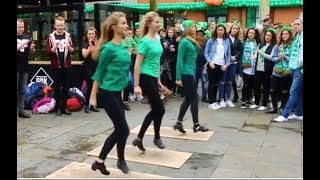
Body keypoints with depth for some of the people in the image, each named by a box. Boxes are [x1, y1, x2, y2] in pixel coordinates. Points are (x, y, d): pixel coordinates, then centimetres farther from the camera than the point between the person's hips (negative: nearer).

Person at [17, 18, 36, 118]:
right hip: (17, 68, -4)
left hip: (24, 68, 5)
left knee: (22, 90, 9)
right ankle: (20, 109, 2)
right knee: (17, 90, -2)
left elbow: (31, 52, 13)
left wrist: (32, 48, -8)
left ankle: (21, 110, 15)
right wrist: (20, 46, -25)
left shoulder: (27, 37, 10)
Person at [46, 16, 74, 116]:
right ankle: (58, 108, 10)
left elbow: (72, 51, 5)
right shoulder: (51, 36, 0)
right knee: (57, 87, 2)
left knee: (66, 87, 6)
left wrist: (69, 47, -17)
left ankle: (64, 107, 15)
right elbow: (48, 51, -3)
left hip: (66, 65, 2)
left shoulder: (68, 36, 5)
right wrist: (55, 47, -22)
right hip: (56, 66, -2)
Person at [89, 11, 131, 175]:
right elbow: (99, 72, -10)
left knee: (119, 130, 12)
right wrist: (93, 96, -7)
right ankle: (121, 160, 23)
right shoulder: (109, 48, -14)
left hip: (117, 92, 8)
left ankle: (100, 161, 24)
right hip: (108, 93, -8)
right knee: (123, 129, 1)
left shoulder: (125, 45, 8)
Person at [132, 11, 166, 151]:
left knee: (155, 110, 12)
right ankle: (157, 138, 22)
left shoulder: (157, 39, 11)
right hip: (146, 78, -9)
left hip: (153, 78, 9)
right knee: (160, 109, 0)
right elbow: (137, 64, -15)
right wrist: (136, 85, -18)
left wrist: (158, 80, 20)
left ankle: (139, 138, 21)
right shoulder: (145, 41, -13)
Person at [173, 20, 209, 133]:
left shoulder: (191, 41, 13)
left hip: (191, 73, 9)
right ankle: (196, 125, 10)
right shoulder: (184, 42, -14)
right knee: (194, 98, -1)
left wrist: (194, 74, 13)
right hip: (186, 73, -9)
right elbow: (179, 60, -16)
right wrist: (178, 78, -18)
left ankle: (179, 123, 16)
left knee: (188, 98, 10)